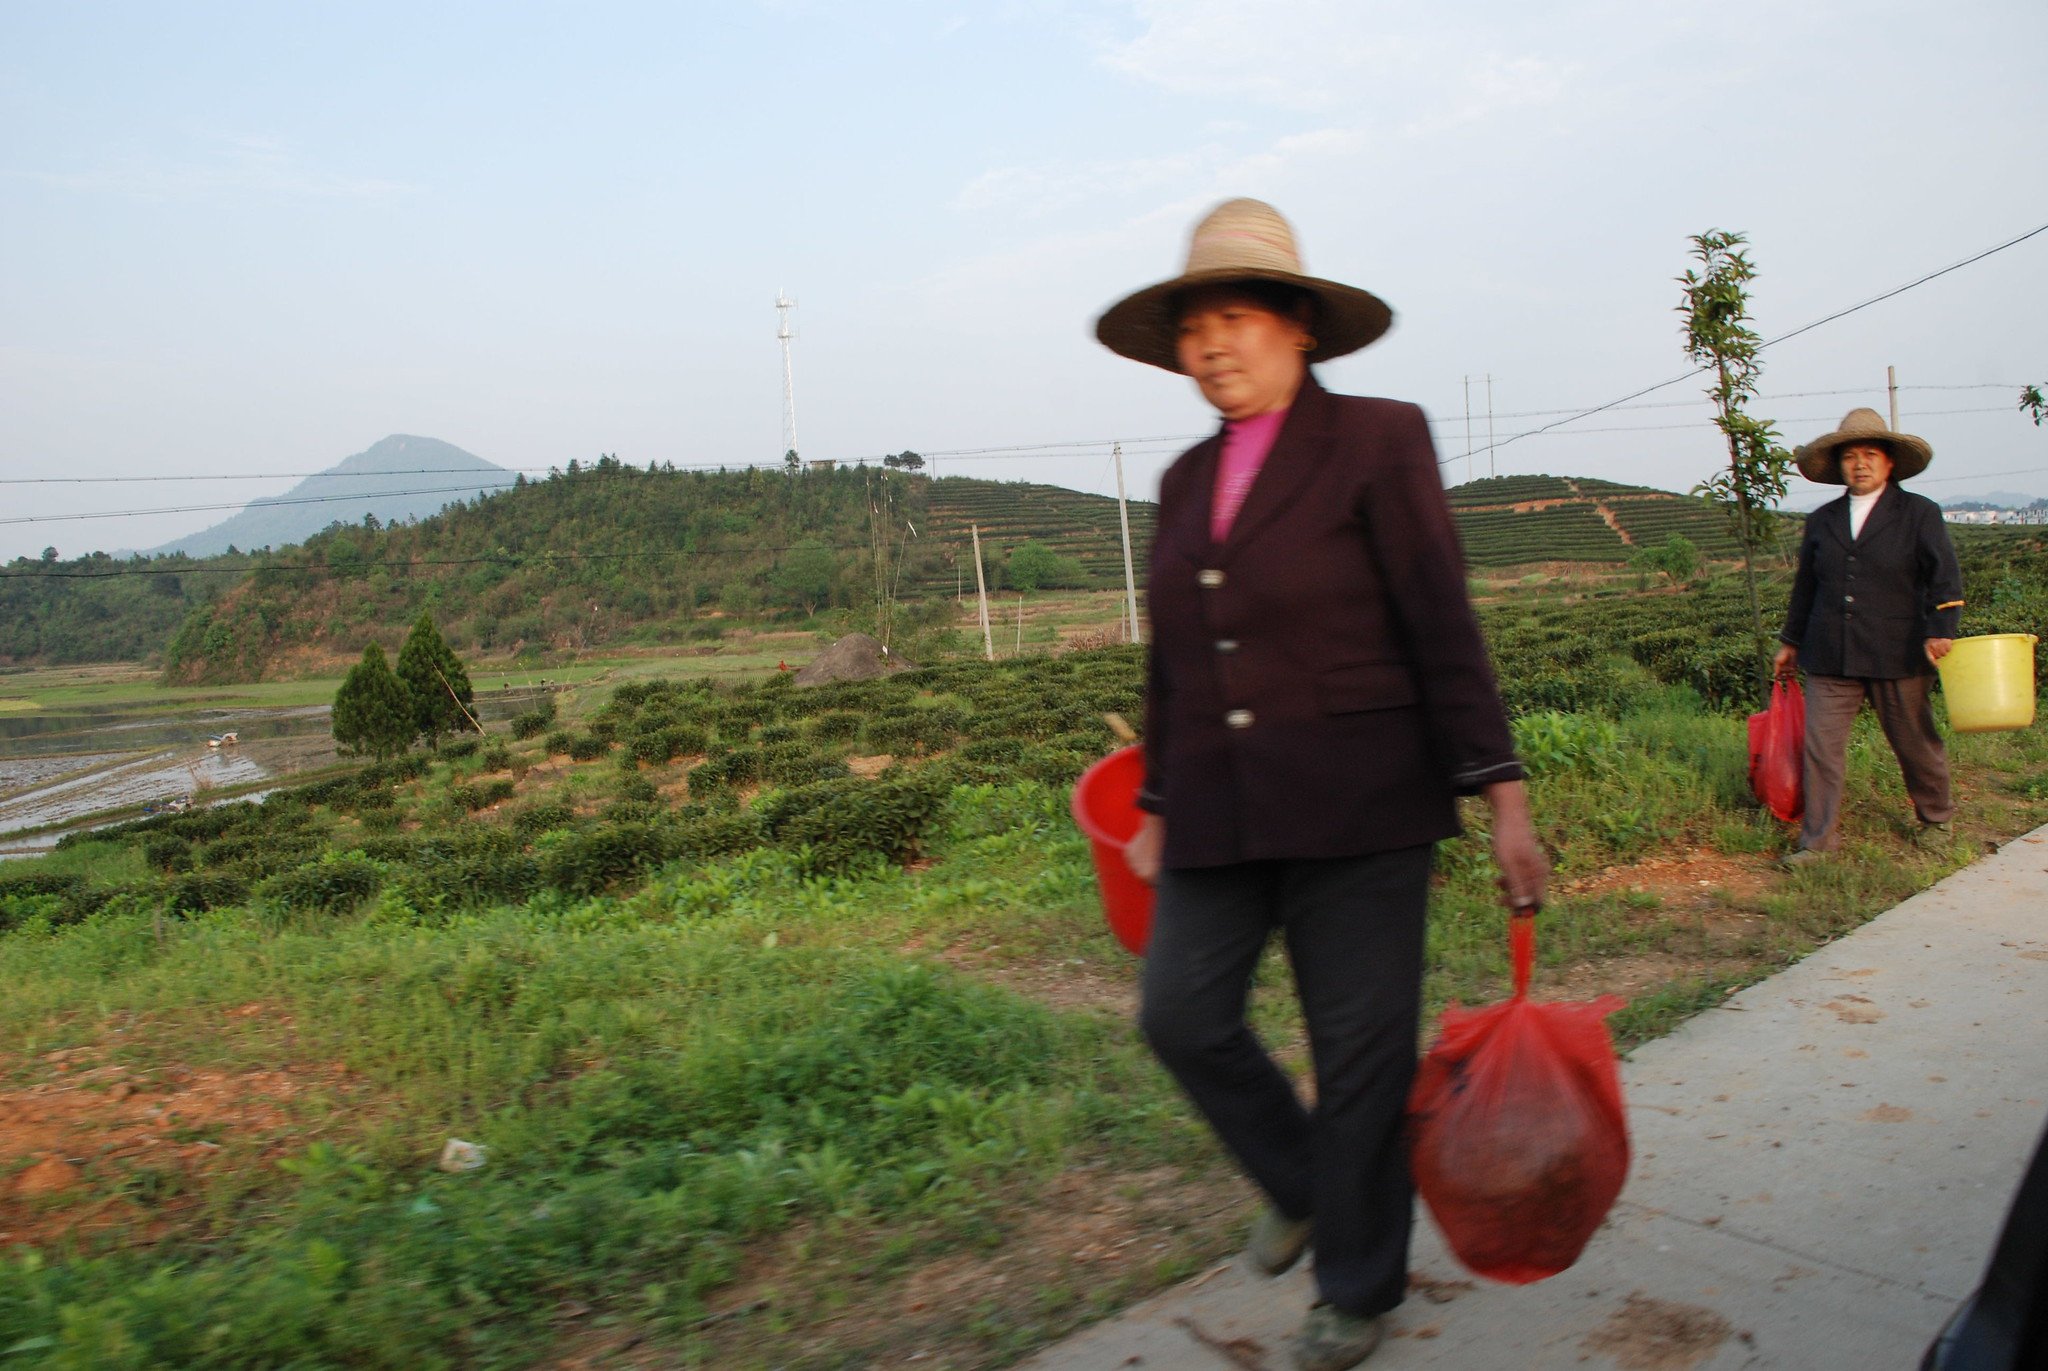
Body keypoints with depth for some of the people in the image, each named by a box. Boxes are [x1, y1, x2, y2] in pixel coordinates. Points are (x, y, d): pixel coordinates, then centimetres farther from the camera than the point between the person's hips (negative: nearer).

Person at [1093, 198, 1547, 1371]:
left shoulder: (1378, 440, -2)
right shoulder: (1187, 480, 14)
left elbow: (1443, 628, -7)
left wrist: (1503, 796, -11)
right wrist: (1157, 810, 18)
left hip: (1357, 805, -5)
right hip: (1218, 815, 5)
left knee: (1362, 1051, 4)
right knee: (1182, 1014, 1)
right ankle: (1302, 1185, 31)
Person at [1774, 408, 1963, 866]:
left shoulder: (1919, 513, 3)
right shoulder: (1821, 520, 13)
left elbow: (1944, 576, -5)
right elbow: (1805, 586, 20)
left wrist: (1940, 631, -19)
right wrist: (1790, 642, 21)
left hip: (1897, 656, -2)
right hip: (1829, 658, 3)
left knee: (1915, 742, 11)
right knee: (1821, 745, -4)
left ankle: (1937, 820, 36)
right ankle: (1818, 841, 3)